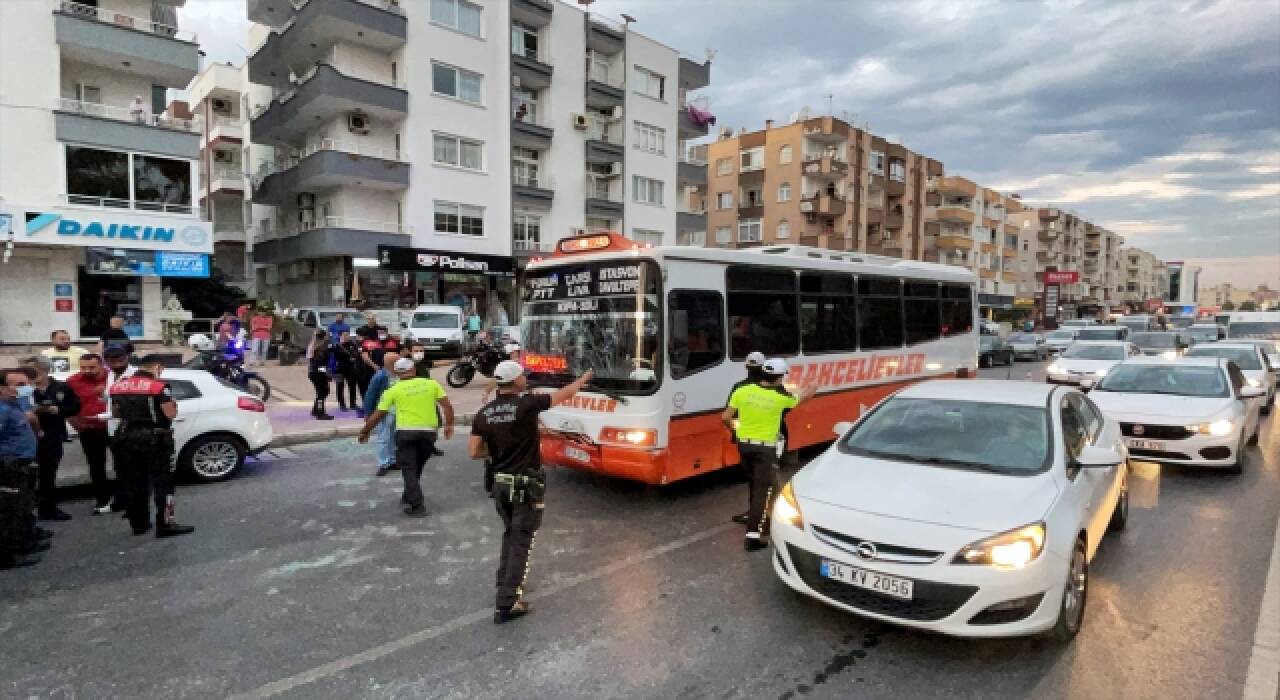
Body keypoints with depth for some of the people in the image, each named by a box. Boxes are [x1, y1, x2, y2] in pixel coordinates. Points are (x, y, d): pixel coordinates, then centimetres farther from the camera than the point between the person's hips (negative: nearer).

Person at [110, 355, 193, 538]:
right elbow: (171, 414, -18)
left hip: (128, 439, 7)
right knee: (163, 482, -2)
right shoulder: (158, 386, -14)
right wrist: (172, 402, 2)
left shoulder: (118, 386, 8)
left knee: (132, 483, 14)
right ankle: (165, 525, -4)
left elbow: (115, 412, 19)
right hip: (154, 440, -7)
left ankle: (138, 524, 22)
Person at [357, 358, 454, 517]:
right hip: (428, 431, 3)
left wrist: (364, 431, 19)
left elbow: (378, 415, 5)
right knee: (417, 467, 22)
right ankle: (410, 496, 35)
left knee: (409, 469, 5)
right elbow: (447, 406, 2)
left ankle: (417, 506, -2)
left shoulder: (393, 390, 3)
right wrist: (449, 425, 13)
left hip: (406, 431, -2)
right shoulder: (431, 383, 7)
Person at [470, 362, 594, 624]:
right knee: (521, 542, 0)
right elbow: (565, 394, -5)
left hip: (499, 484, 6)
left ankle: (506, 584, 34)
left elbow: (474, 452, 0)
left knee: (510, 534, 25)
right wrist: (585, 377, 13)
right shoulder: (527, 404, -15)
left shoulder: (483, 413, 0)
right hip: (526, 485, -6)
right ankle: (507, 604, 1)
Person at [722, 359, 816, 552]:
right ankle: (753, 536, -6)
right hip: (765, 447, -4)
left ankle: (757, 518, 37)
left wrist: (733, 430, 17)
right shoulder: (780, 397, -9)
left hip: (744, 444, 4)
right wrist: (811, 390, 34)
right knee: (764, 489, -1)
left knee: (754, 485, 23)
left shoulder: (742, 391, -5)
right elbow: (800, 399, 13)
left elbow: (725, 417, -3)